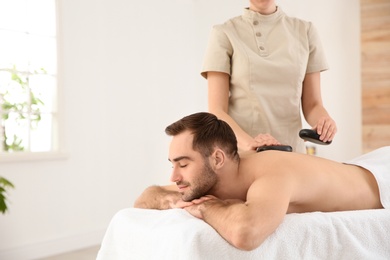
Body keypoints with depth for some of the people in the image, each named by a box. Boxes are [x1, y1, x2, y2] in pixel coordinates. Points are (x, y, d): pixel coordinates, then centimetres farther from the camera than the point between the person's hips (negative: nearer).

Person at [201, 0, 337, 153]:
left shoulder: (305, 31, 7)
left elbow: (312, 104, 7)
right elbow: (217, 111, -8)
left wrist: (323, 119, -14)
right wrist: (248, 142, -25)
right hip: (240, 153, -1)